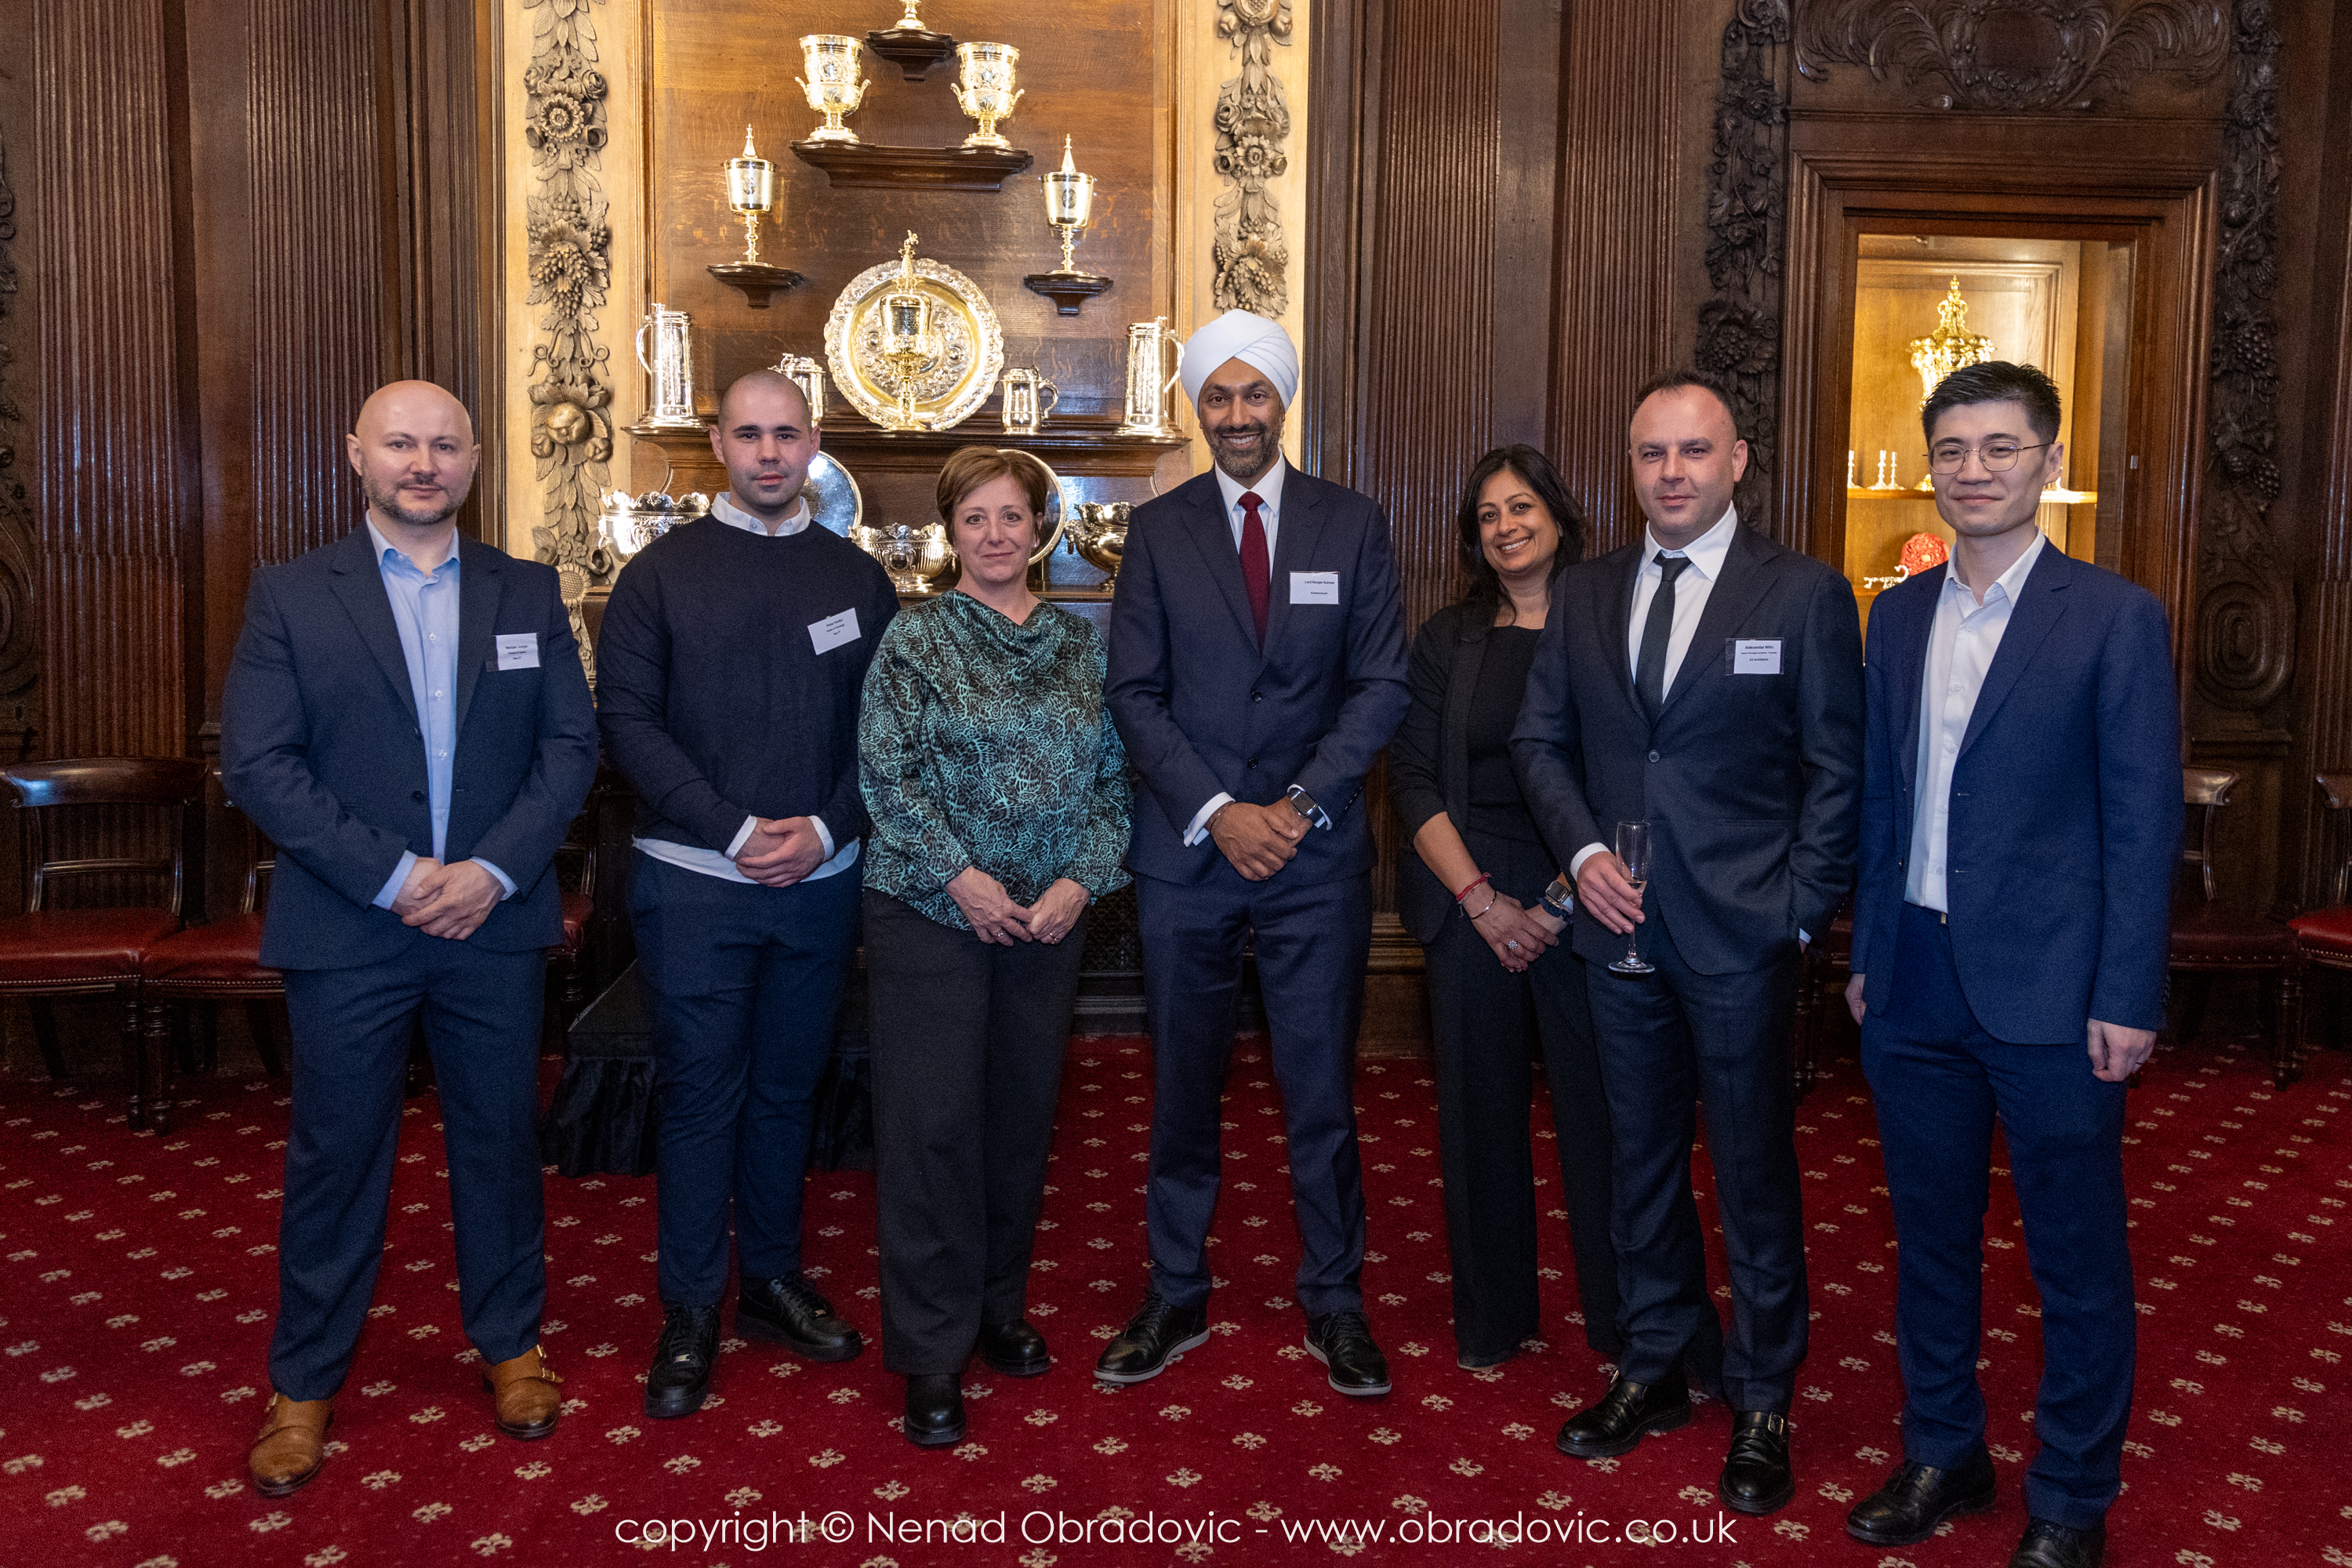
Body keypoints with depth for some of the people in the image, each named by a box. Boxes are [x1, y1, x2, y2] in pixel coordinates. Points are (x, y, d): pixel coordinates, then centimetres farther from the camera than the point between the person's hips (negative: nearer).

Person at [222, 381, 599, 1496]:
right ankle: (303, 1384, 25)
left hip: (496, 925, 2)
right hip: (347, 932, -1)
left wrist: (493, 870, -13)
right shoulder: (289, 596, 0)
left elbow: (572, 745, 1)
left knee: (501, 1140, 12)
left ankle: (510, 1343, 30)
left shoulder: (528, 593, 6)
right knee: (334, 1154, 9)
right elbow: (258, 764, -7)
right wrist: (392, 876, -16)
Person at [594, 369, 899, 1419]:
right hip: (696, 883, -2)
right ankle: (691, 1313, 17)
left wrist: (825, 828, -10)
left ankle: (774, 1281, 29)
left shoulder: (858, 577, 8)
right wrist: (735, 830, -15)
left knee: (788, 1088, 14)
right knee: (699, 1094, 3)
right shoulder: (662, 573, 1)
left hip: (822, 882, 3)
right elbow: (626, 719, -6)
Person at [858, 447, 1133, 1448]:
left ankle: (999, 1307, 30)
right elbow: (886, 771, -8)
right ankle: (931, 1352, 10)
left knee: (1022, 1115, 12)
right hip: (932, 913, -4)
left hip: (1050, 916, 4)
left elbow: (1112, 775, 6)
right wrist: (961, 876, -14)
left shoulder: (1081, 644, 8)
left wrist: (1081, 881, -7)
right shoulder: (915, 638, -2)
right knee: (933, 1123, -2)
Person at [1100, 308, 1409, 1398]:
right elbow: (1135, 694, -1)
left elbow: (1381, 685, -1)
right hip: (1185, 854, 1)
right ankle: (1175, 1300, 24)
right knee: (1182, 1090, 10)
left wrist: (1300, 803, -11)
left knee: (1321, 1090, 6)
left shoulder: (1353, 526, 4)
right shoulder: (1157, 531, 4)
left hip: (1315, 857, 0)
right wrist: (1217, 812, -12)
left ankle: (1334, 1304, 22)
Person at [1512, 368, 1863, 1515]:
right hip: (1621, 925, 4)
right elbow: (1541, 740, 11)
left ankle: (1761, 1404, 22)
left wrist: (1801, 911, -9)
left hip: (1740, 935, -4)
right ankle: (1654, 1369, 31)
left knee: (1755, 1171, 6)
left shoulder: (1805, 594, -3)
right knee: (1641, 1159, 15)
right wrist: (1583, 850, -4)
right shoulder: (1583, 595, 8)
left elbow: (1837, 770, -3)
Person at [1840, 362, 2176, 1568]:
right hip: (1915, 983, 5)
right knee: (1930, 1236, 16)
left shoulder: (2115, 618, -6)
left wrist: (2126, 999, -12)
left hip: (2048, 992, -4)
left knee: (2075, 1262, 8)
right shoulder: (1897, 616, 9)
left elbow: (2143, 822, -8)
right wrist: (1866, 953, 11)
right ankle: (1943, 1456, 33)